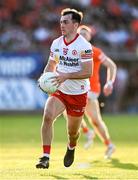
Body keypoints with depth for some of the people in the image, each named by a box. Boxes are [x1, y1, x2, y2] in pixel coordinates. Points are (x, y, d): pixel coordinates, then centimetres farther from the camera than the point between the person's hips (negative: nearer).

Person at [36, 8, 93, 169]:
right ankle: (45, 157, -24)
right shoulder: (56, 43, 2)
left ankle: (71, 148, 48)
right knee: (47, 116, -24)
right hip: (59, 91, 3)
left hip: (78, 95, -3)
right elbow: (51, 65, 14)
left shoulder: (84, 46, -16)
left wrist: (66, 76, -30)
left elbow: (88, 72, -20)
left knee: (72, 132, 10)